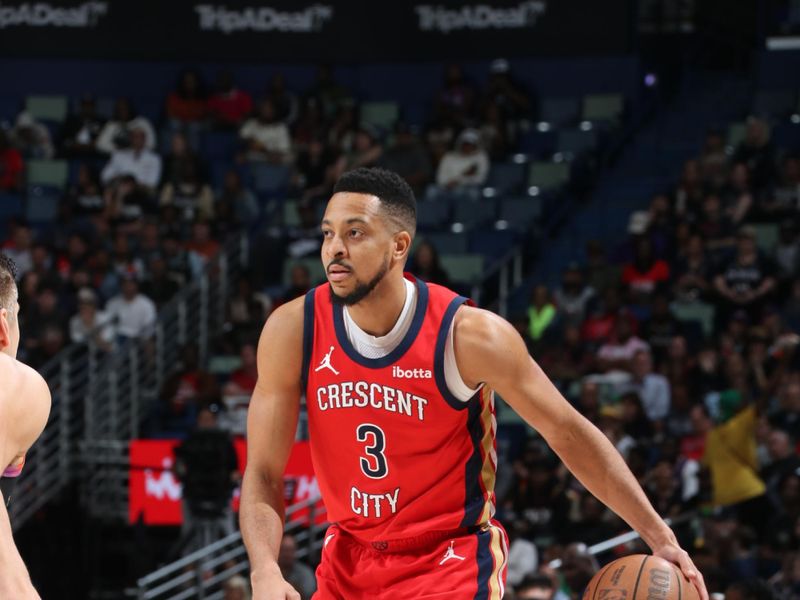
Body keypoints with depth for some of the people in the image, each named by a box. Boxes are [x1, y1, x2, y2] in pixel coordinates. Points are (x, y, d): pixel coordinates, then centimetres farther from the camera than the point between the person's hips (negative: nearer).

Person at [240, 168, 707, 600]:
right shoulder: (293, 330, -11)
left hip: (451, 559, -4)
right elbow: (264, 474, -7)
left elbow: (568, 433, -8)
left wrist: (660, 539, -11)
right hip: (349, 557, 4)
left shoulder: (470, 334, -19)